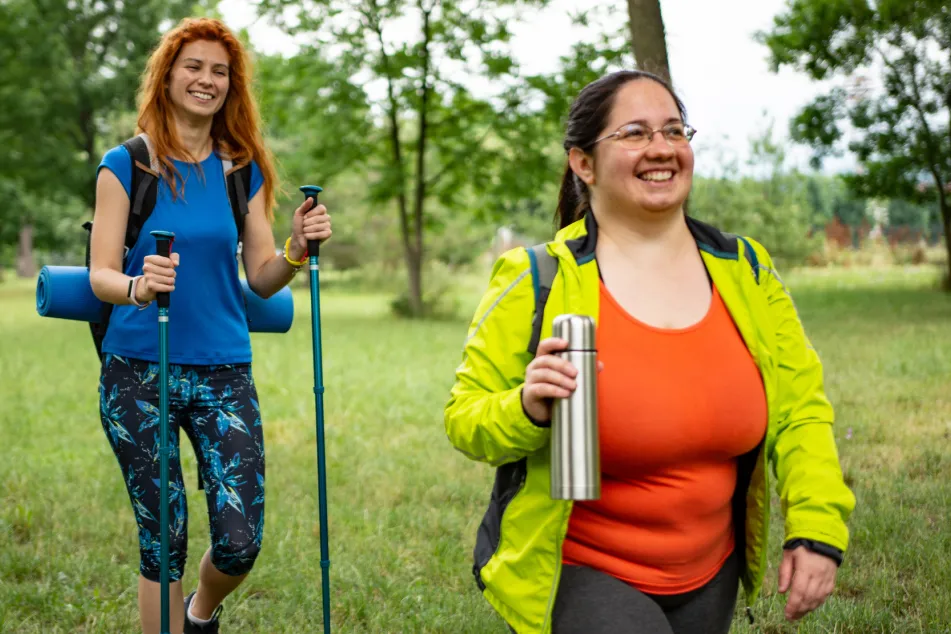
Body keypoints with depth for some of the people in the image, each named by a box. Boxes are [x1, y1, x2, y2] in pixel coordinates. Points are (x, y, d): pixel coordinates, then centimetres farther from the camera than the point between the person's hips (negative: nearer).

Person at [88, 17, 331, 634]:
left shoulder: (243, 169, 8)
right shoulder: (126, 165, -1)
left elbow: (261, 278, 8)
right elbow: (101, 274, -6)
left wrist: (298, 249, -13)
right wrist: (139, 286, -28)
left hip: (224, 373, 2)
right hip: (139, 372, -2)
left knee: (241, 542, -2)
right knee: (163, 541, 2)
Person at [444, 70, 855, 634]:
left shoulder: (746, 271, -1)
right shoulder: (535, 285, -13)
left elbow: (800, 407, 3)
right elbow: (466, 421, -8)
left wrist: (817, 529, -8)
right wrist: (526, 412, -29)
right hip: (576, 572, -5)